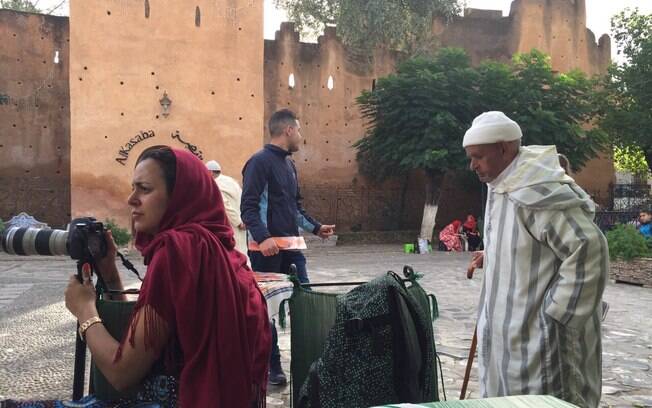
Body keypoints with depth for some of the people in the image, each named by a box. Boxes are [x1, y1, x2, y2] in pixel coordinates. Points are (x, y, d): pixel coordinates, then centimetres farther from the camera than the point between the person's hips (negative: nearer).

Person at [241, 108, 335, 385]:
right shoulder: (260, 161, -9)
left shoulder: (289, 164, 17)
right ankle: (272, 366, 11)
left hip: (292, 246, 8)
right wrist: (263, 238, -28)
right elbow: (248, 207, -16)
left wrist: (316, 227, 19)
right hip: (267, 246, -8)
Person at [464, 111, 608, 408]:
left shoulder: (536, 190, -22)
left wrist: (555, 314, -21)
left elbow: (588, 249, -26)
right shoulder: (502, 187, 8)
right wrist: (490, 257, 6)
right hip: (510, 328, 9)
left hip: (538, 333, -9)